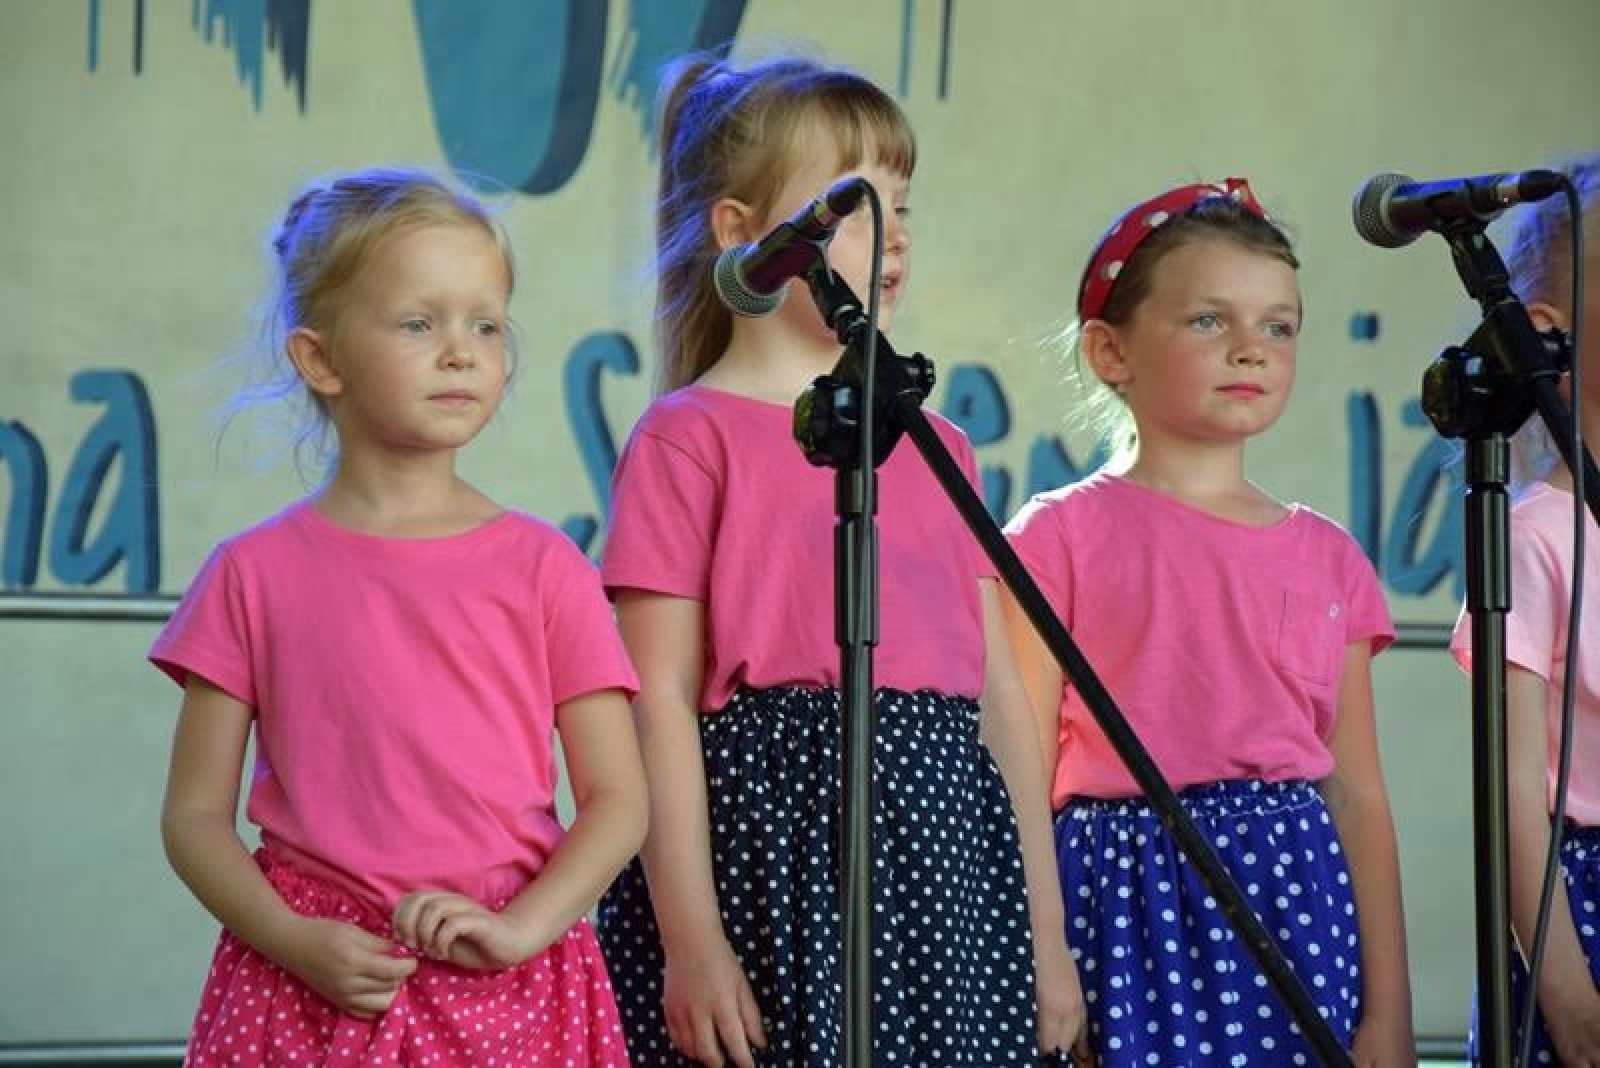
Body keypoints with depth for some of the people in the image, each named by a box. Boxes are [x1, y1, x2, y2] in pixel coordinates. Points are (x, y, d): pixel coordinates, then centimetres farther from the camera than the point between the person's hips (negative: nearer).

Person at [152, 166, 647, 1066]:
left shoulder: (542, 566, 4)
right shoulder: (258, 575, 3)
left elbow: (618, 800, 3)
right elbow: (195, 812, 4)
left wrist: (520, 927, -12)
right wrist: (296, 942, -11)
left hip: (504, 986, 0)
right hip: (319, 982, 0)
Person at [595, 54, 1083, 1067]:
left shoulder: (936, 447, 15)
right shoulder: (689, 440, -2)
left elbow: (1000, 692, 14)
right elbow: (661, 698, -7)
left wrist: (1044, 928, 11)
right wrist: (690, 939, -14)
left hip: (943, 858, 5)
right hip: (769, 844, -5)